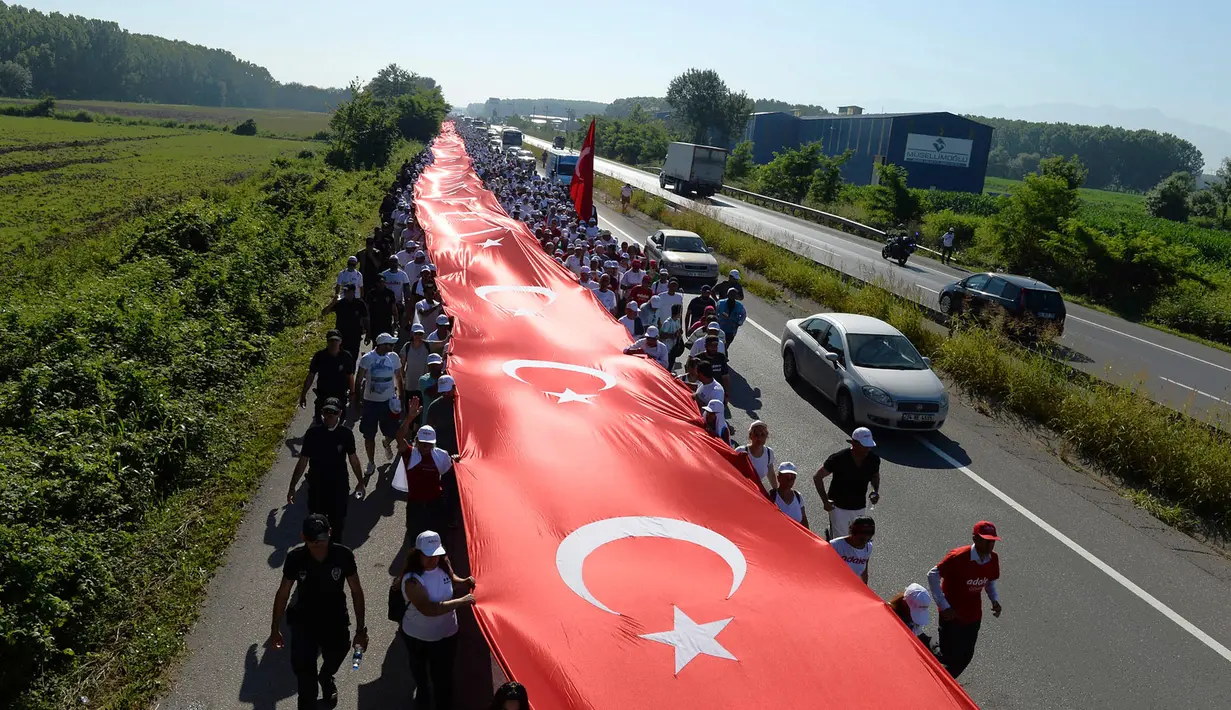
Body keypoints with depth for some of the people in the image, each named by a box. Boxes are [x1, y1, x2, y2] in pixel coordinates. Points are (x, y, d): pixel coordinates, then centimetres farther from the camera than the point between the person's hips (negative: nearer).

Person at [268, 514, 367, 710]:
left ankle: (326, 679, 61)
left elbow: (356, 591, -12)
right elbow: (283, 593, -6)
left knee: (333, 661, 25)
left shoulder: (343, 555, -24)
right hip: (304, 623, -1)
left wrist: (360, 628, -9)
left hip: (336, 622, 1)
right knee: (304, 671, 1)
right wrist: (275, 629, 0)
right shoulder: (295, 558, -21)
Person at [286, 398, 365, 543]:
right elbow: (303, 461, -5)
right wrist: (292, 486, -2)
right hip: (316, 487, 0)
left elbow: (353, 458, 4)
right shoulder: (313, 432, -13)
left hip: (339, 487, 0)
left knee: (338, 524, 14)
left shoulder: (346, 433, -10)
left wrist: (360, 482, 13)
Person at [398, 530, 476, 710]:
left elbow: (452, 582, 7)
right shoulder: (412, 580, -34)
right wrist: (460, 602, -46)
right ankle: (422, 693, 60)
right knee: (419, 669, 29)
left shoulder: (443, 565, -16)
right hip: (416, 636, -2)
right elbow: (428, 609, -43)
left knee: (443, 677, 8)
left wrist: (464, 583, -16)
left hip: (446, 634, 2)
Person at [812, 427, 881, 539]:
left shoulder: (873, 459, -10)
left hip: (860, 508, 4)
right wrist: (825, 500, -17)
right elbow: (817, 477, -13)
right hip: (839, 508, -4)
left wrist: (876, 491, -6)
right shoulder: (839, 459, -22)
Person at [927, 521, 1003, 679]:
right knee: (950, 657, 1)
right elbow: (933, 575, -19)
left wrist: (995, 599, -5)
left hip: (973, 616, 6)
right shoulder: (958, 557, -26)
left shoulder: (993, 559, -7)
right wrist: (944, 606, -19)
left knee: (966, 657, 16)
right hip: (952, 615, -6)